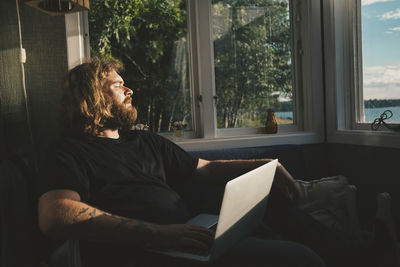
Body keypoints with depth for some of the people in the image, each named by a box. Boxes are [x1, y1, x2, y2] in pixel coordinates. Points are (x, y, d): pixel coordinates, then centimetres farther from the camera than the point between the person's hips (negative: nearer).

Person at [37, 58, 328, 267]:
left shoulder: (148, 142, 26)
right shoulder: (71, 153, 5)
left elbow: (206, 169, 31)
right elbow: (55, 217, -14)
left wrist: (265, 165, 15)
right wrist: (158, 233, -23)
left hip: (193, 240, 7)